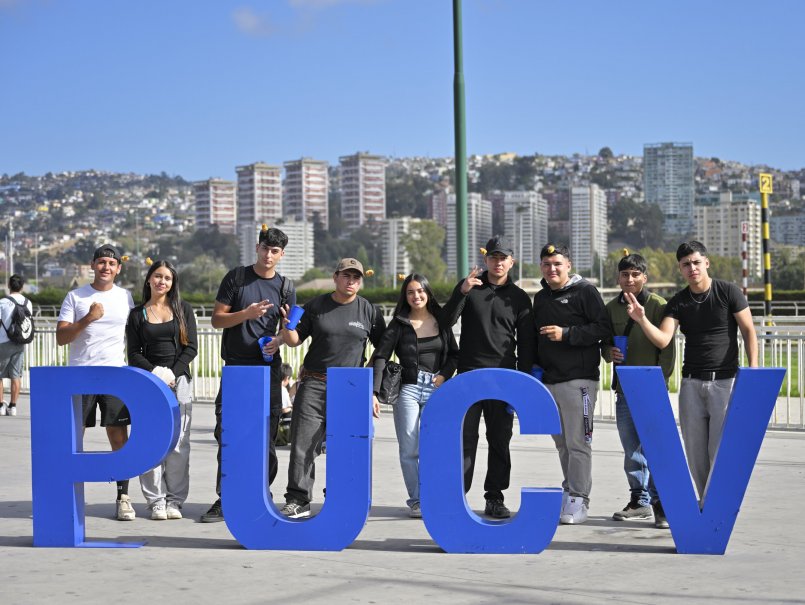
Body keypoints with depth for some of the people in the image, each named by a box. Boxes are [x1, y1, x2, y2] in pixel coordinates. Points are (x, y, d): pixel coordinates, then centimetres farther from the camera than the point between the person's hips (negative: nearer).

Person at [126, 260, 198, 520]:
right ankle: (156, 501, 0)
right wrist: (155, 371, -12)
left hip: (179, 380, 0)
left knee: (178, 443, -3)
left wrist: (172, 373, -9)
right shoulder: (137, 314, 9)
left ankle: (174, 500, 3)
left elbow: (191, 348, 3)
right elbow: (134, 354, 4)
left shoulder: (183, 310, 9)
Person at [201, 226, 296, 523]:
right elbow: (217, 319, 2)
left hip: (269, 367, 2)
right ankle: (224, 500, -3)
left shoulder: (285, 287, 10)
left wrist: (280, 340, -8)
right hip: (236, 365, -1)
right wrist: (247, 314, -15)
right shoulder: (236, 278, 4)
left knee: (266, 436, 2)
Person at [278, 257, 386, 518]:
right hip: (313, 384, 0)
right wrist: (288, 325, -13)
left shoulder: (369, 311, 5)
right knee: (303, 444, -6)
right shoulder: (316, 306, 7)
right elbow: (295, 340, 11)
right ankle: (298, 500, -2)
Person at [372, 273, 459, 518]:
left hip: (437, 390, 1)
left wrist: (444, 374, -4)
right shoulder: (399, 324, 4)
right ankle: (416, 500, 7)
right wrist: (375, 392, -15)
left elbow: (454, 354, 17)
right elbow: (381, 357, -4)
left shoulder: (441, 321, 11)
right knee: (410, 450, -1)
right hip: (408, 389, -1)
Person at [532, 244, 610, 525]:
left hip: (578, 379, -7)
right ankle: (569, 490, 19)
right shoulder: (541, 298, 19)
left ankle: (578, 500, -5)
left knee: (577, 442, -8)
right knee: (562, 443, 10)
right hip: (548, 381, 7)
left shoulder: (585, 291, -3)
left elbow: (603, 328, -11)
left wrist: (566, 334, -16)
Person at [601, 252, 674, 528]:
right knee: (631, 449, 11)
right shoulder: (612, 307, 11)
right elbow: (604, 343, 19)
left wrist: (660, 382, -12)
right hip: (624, 388, 5)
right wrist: (608, 352, -4)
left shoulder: (658, 305, -4)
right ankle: (639, 500, 23)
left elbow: (666, 348, -6)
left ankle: (660, 503, -3)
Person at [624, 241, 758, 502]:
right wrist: (642, 320, -23)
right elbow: (662, 340, -6)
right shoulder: (678, 302, 5)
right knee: (695, 450, 5)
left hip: (725, 381, -4)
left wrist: (753, 370, -9)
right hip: (691, 382, 4)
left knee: (720, 449, -7)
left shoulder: (728, 292, -3)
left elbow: (748, 331, -1)